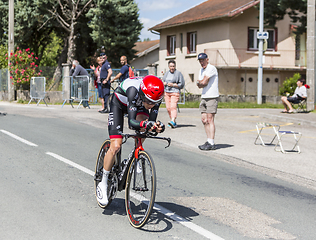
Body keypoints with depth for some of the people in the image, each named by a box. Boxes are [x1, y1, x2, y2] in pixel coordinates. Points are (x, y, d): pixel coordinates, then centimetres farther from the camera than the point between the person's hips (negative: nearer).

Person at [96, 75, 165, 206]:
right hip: (119, 103, -4)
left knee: (144, 128, -29)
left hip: (138, 105, 4)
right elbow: (131, 122, -47)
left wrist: (156, 126, -50)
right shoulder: (134, 90, -43)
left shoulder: (156, 96, -30)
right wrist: (145, 124, -66)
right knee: (116, 146, -14)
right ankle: (103, 183, 2)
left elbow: (152, 121, -27)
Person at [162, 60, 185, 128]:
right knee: (168, 108, 2)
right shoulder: (167, 73, 16)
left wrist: (173, 85, -15)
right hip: (167, 92, 6)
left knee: (173, 107, -20)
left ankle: (173, 121, -32)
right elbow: (162, 82, 22)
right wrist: (164, 83, -2)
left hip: (175, 92, -6)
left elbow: (181, 84, -4)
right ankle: (174, 123, 10)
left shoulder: (178, 73, -2)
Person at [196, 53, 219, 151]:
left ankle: (211, 144, -10)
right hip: (204, 97, 9)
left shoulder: (211, 68, -11)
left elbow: (204, 82, -17)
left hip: (212, 97, -9)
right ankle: (209, 141, 13)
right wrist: (201, 83, -9)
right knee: (204, 120, 7)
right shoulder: (201, 70, 18)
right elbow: (199, 85, 11)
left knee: (210, 120, -11)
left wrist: (199, 82, 3)